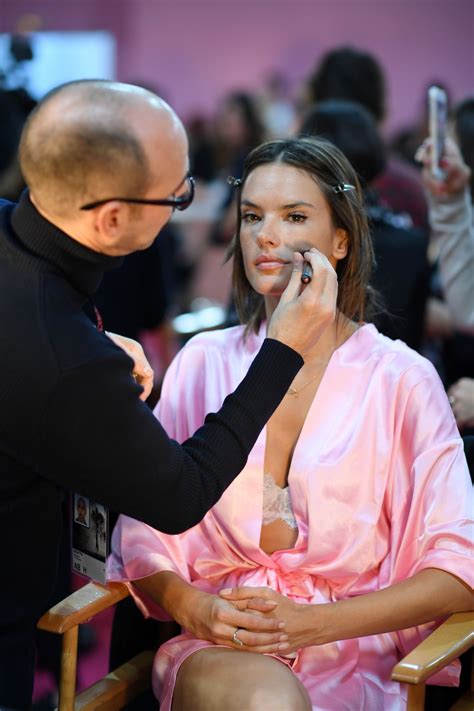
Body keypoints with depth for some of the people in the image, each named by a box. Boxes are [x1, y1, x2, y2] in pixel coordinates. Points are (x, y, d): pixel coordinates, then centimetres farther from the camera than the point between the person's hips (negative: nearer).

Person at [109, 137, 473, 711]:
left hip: (350, 652, -1)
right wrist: (194, 609, -16)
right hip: (213, 647, 1)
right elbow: (143, 532, 5)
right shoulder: (201, 363, 6)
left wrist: (312, 623, -16)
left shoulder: (400, 378, -2)